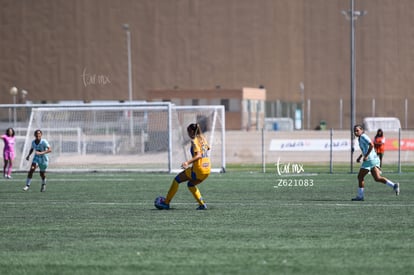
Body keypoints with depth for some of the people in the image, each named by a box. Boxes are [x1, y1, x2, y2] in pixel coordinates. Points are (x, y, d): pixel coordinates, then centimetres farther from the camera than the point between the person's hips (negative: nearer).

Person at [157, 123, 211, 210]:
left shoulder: (194, 141, -11)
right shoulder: (203, 139, 12)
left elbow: (198, 155, -24)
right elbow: (207, 148, 30)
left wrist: (188, 162, -35)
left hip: (198, 169, -8)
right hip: (207, 169, 8)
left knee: (177, 179, 8)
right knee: (190, 184, 28)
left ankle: (166, 203, 11)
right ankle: (202, 204, 16)